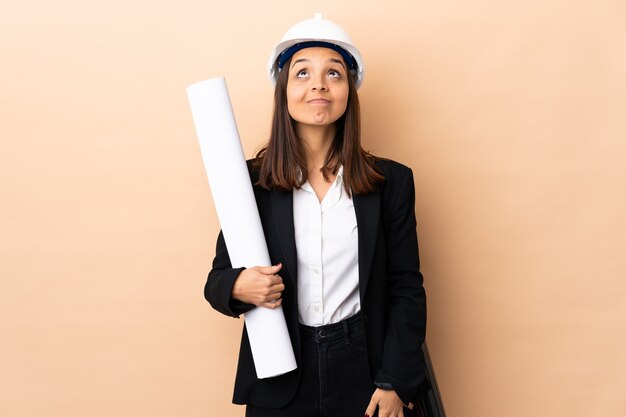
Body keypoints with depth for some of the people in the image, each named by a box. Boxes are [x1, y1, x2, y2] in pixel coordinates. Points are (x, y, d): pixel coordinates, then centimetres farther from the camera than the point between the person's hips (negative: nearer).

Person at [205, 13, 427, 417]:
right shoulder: (250, 181, -4)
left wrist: (395, 383, -6)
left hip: (366, 374, 0)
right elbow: (219, 278, 3)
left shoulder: (391, 181, -3)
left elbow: (406, 289, -1)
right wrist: (239, 287, -19)